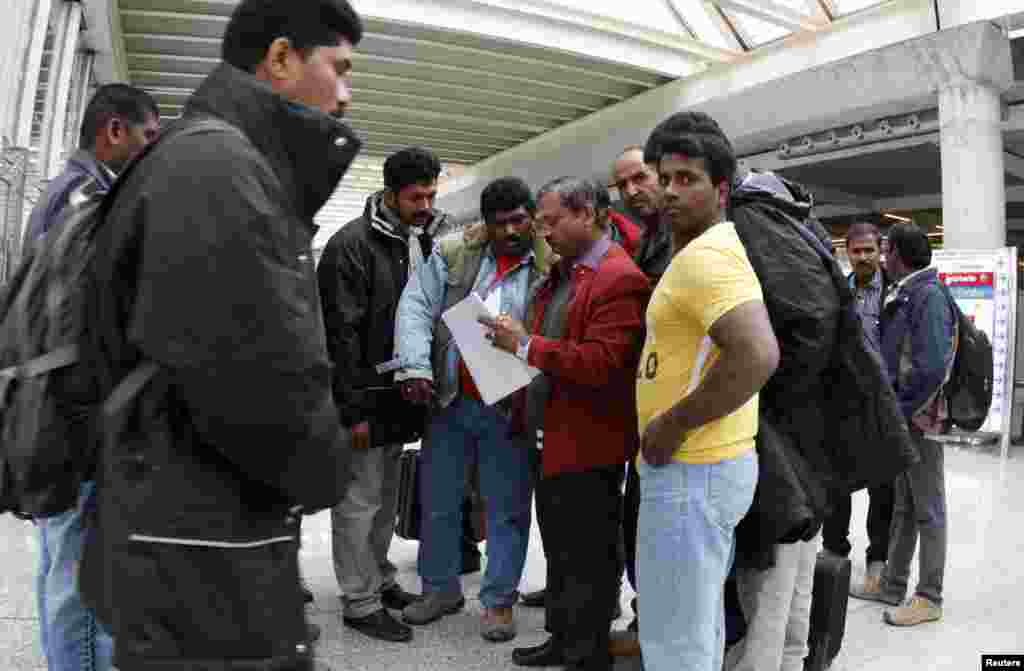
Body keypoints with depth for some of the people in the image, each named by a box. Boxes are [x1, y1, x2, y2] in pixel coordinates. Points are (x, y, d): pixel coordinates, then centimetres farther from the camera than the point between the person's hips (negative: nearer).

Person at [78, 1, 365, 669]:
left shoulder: (240, 166, 15)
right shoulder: (213, 159, -18)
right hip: (202, 554, -10)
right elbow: (260, 374, -27)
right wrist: (327, 470, -9)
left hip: (216, 533, 10)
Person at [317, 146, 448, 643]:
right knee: (359, 501, 3)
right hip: (365, 396, -7)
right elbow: (341, 333, -17)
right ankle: (360, 603, 17)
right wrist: (353, 408, -17)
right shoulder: (352, 244, -14)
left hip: (400, 392, 7)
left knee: (386, 497, 18)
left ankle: (380, 580, 34)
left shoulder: (426, 240, 8)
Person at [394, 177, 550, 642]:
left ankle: (499, 599, 28)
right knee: (437, 502, 15)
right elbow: (416, 307, -5)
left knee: (507, 509, 9)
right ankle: (440, 588, 36)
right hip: (449, 400, 3)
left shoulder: (551, 266, -4)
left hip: (508, 409, -2)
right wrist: (415, 368, -17)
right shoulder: (452, 253, 2)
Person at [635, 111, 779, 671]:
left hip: (689, 474, -10)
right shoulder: (712, 251, 15)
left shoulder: (705, 256, -18)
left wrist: (672, 425, -23)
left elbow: (757, 355, -32)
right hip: (714, 465, 10)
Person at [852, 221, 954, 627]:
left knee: (928, 510, 3)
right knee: (903, 505, 16)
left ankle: (929, 598, 16)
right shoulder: (903, 295, 12)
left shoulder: (929, 295, -16)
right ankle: (892, 584, 29)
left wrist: (899, 411, -16)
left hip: (918, 420, -9)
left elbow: (932, 368, -24)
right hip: (901, 417, 9)